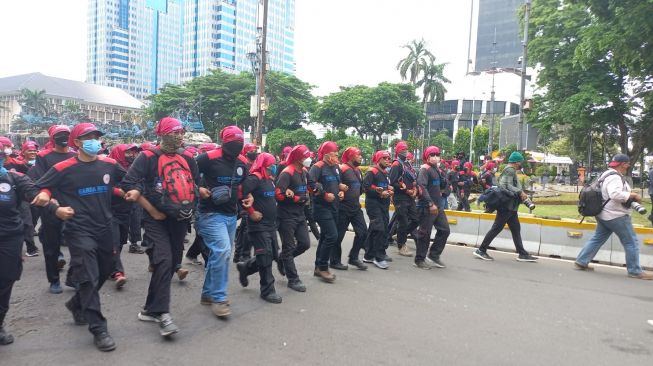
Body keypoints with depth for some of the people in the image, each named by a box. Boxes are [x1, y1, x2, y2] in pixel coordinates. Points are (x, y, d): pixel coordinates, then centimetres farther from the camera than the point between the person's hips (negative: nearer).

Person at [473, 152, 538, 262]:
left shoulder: (511, 171, 19)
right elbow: (506, 185, -23)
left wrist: (521, 194, 6)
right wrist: (520, 192, -20)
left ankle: (522, 254, 15)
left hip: (510, 206, 10)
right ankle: (481, 250, -2)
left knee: (516, 229, 11)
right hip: (506, 205, -10)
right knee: (497, 228, -7)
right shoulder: (510, 171, -11)